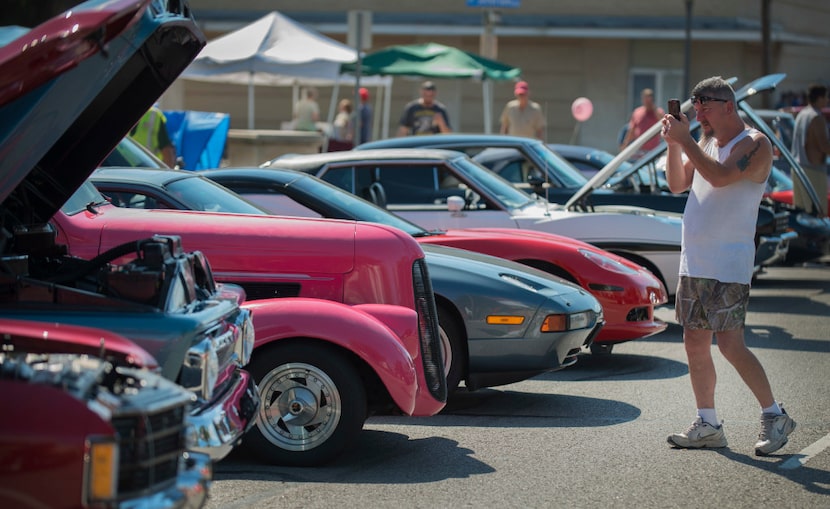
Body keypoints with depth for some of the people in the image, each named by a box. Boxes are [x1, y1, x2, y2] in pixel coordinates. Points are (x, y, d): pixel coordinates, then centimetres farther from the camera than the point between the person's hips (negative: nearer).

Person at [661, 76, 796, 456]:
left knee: (730, 344, -11)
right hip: (694, 263, 8)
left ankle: (775, 416, 1)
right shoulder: (706, 142, 16)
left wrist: (685, 140, -20)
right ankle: (707, 426, 14)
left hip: (729, 265, -8)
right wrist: (673, 144, 2)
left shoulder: (754, 144, -9)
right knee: (695, 344, 7)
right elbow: (678, 184, 16)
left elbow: (720, 176, -24)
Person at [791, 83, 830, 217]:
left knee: (800, 206, 14)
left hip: (798, 165, 9)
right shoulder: (817, 117, -16)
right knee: (817, 211, -8)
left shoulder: (801, 114, 11)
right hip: (813, 169, -9)